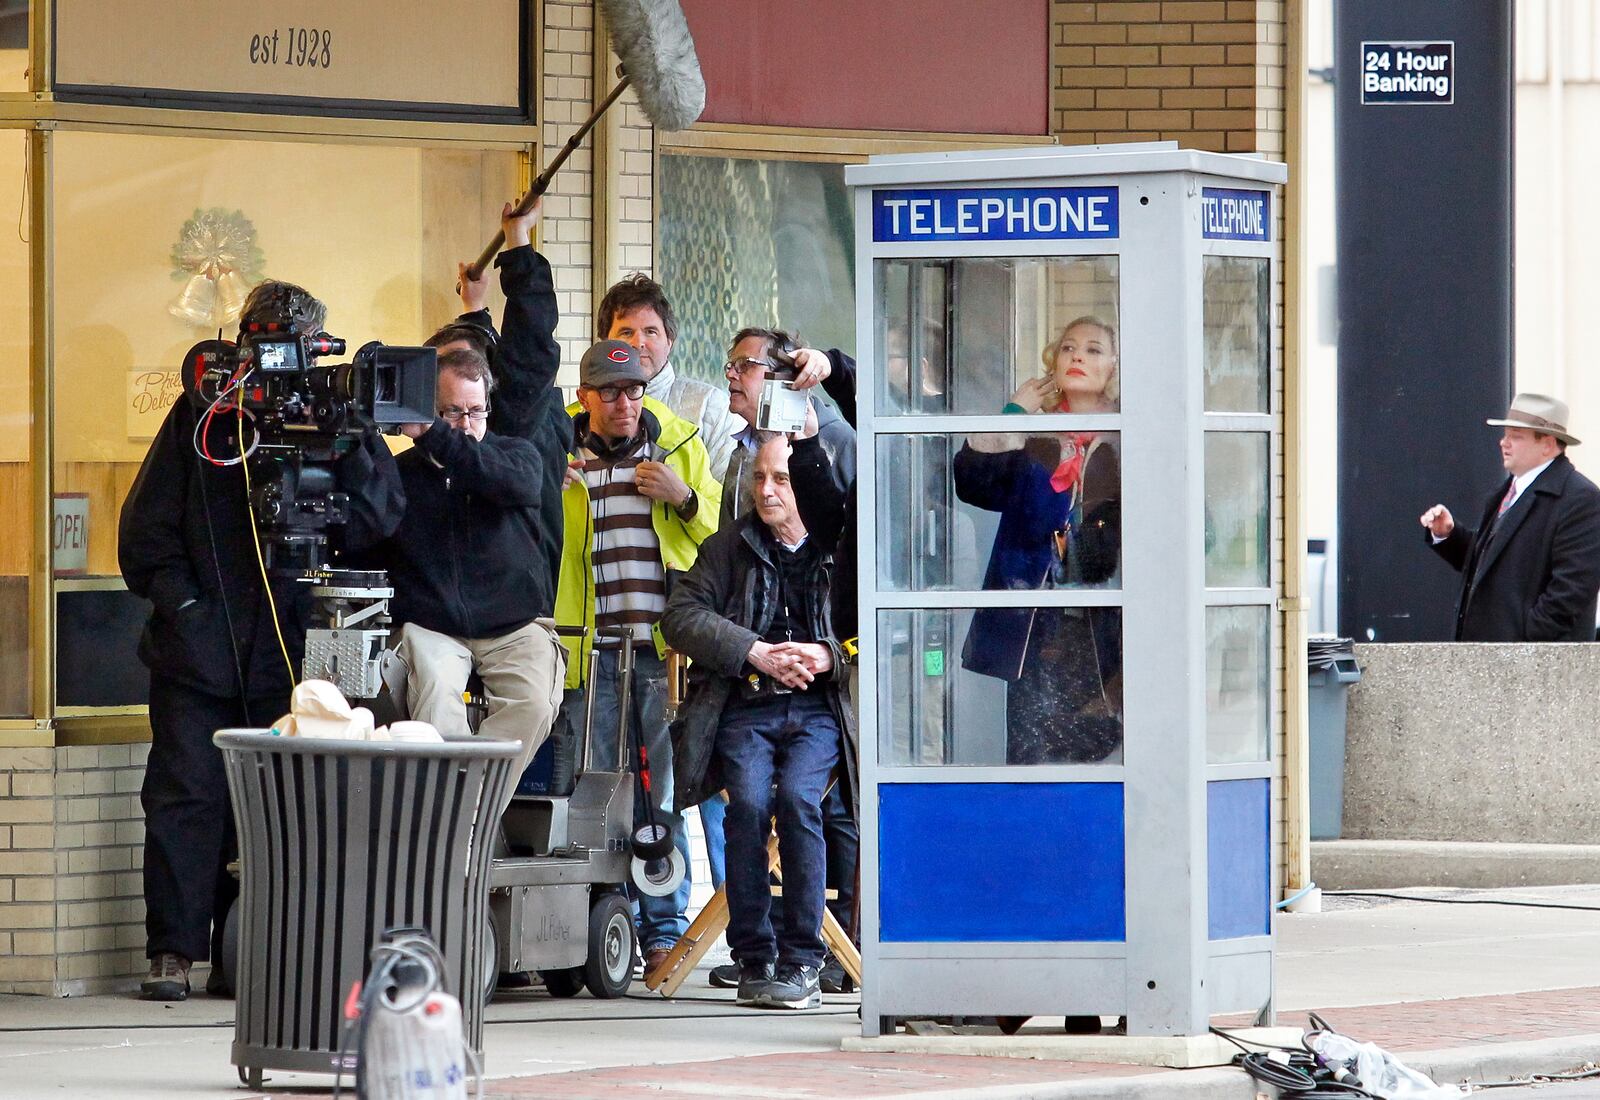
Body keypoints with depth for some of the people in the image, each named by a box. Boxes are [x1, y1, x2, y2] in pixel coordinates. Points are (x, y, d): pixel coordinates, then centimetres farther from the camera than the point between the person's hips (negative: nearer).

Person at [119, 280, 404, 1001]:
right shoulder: (203, 417, 4)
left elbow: (377, 521, -5)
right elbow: (145, 527, 5)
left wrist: (350, 446, -17)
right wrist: (179, 599, -6)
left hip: (282, 654, 1)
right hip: (197, 648, -1)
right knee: (186, 798, -5)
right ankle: (173, 954, -1)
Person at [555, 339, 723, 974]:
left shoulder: (681, 450, 12)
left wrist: (684, 498, -2)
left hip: (666, 652, 0)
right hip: (593, 653, 0)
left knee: (663, 796, -1)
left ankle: (664, 929, 4)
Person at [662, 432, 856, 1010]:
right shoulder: (730, 547, 12)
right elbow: (681, 616, 2)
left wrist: (828, 655, -13)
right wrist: (755, 653, -10)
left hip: (819, 708, -1)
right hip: (745, 707, 1)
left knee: (797, 798, -28)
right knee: (749, 801, -26)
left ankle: (802, 961, -20)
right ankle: (753, 958, -15)